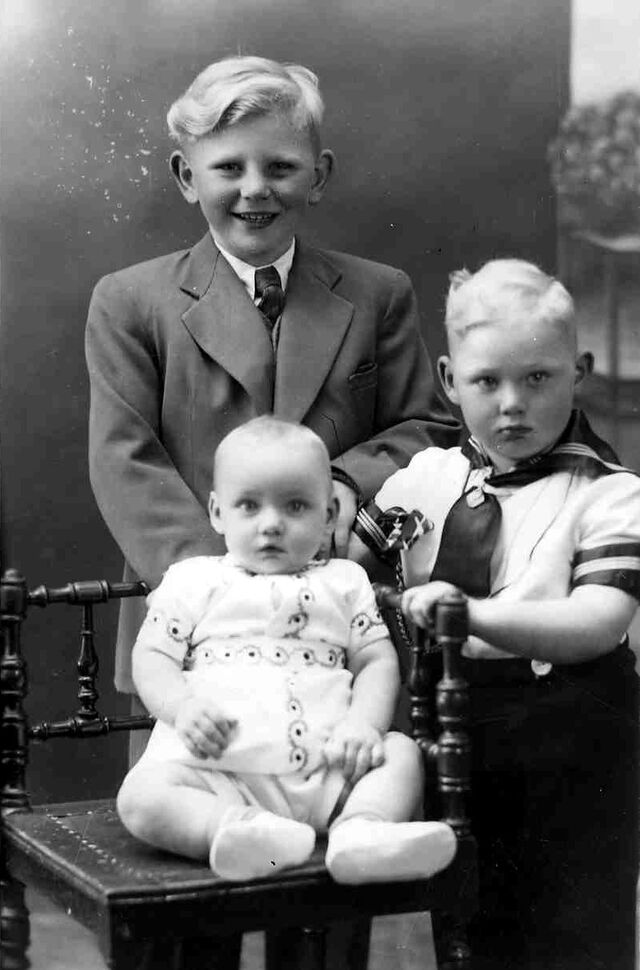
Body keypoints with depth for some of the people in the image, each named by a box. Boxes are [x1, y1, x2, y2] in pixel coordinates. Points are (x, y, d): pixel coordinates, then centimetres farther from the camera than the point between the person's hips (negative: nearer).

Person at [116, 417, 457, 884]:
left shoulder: (344, 583, 19)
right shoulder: (194, 580, 15)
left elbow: (378, 660, 12)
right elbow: (152, 657, 10)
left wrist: (365, 724, -9)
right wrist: (182, 707, -12)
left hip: (329, 766, 2)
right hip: (219, 766, -2)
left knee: (402, 753, -19)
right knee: (142, 796, -27)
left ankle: (362, 831, -42)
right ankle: (234, 831, -48)